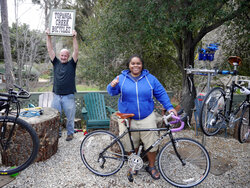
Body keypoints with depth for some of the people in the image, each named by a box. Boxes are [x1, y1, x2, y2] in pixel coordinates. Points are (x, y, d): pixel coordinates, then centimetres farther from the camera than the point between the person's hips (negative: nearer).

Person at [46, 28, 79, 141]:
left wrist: (74, 37, -12)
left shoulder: (71, 64, 3)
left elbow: (76, 51, -6)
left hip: (69, 96, -2)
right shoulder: (56, 63, 10)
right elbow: (50, 50, 7)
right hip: (56, 96, 3)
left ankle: (70, 133, 25)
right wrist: (48, 37, 1)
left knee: (70, 117, 7)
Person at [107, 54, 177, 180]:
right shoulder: (121, 78, 2)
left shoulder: (150, 79, 4)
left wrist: (169, 107, -5)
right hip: (127, 119, 0)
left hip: (147, 118, 1)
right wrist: (112, 86, -27)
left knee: (151, 144, 4)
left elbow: (161, 93, 6)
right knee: (131, 145, 9)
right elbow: (112, 92, -3)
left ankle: (151, 166, 28)